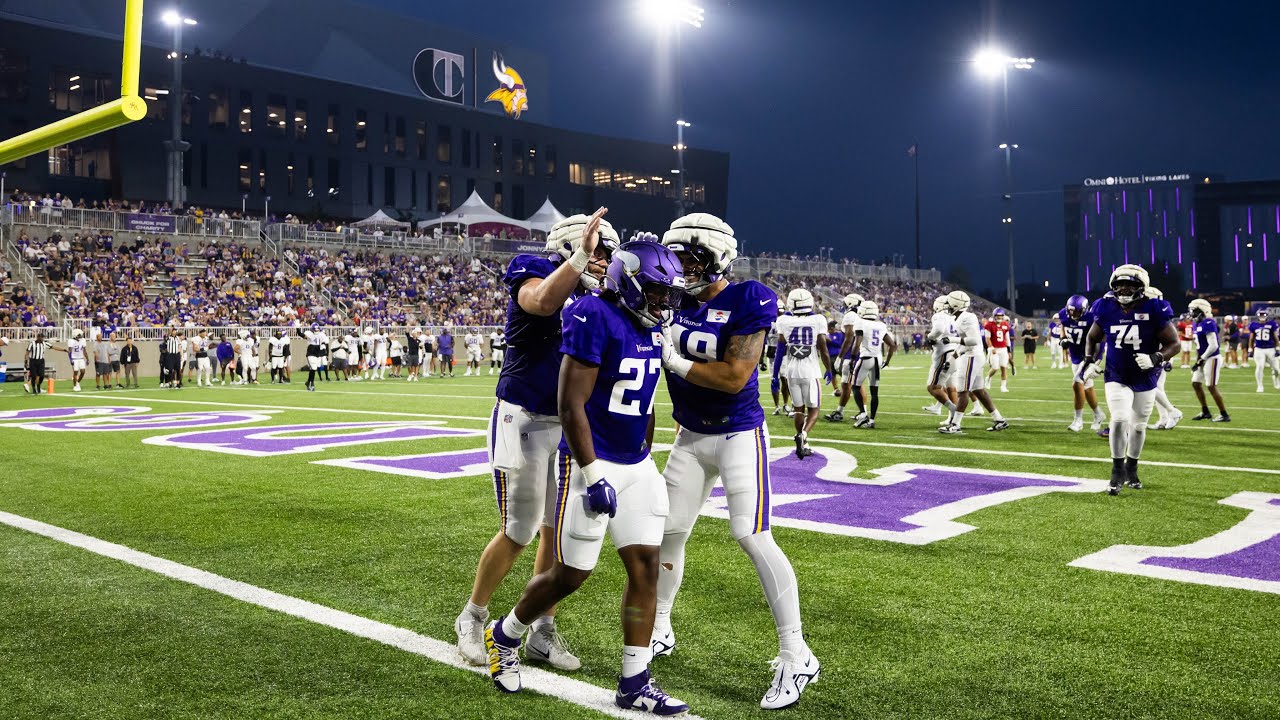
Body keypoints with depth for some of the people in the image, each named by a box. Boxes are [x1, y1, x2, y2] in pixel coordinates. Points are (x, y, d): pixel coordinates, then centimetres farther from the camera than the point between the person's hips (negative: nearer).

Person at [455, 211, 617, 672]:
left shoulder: (592, 296, 12)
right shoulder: (534, 273, -10)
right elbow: (543, 303, -35)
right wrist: (582, 254, -33)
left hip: (569, 426, 7)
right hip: (524, 421, -7)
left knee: (558, 531, 7)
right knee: (518, 533, -2)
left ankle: (542, 633, 20)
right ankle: (472, 619, 20)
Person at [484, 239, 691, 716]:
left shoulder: (652, 327, 7)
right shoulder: (595, 318, -18)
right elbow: (571, 405, -21)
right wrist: (593, 477, -21)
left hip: (638, 466, 8)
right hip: (593, 463, -7)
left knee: (645, 566, 3)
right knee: (571, 574, 2)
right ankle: (504, 635, 29)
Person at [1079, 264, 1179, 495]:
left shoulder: (1154, 311, -15)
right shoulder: (1106, 309, -8)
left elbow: (1173, 344, -9)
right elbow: (1092, 338, 10)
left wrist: (1156, 359, -26)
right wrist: (1089, 361, -3)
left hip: (1145, 380, 0)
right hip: (1117, 378, 0)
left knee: (1139, 426, 13)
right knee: (1119, 420, -16)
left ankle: (1131, 468, 34)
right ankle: (1118, 471, -1)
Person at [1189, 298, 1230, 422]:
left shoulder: (1208, 324, -20)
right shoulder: (1198, 324, 10)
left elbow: (1213, 346, -24)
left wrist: (1201, 360, -19)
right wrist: (1198, 360, 14)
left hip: (1212, 359, -10)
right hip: (1204, 359, 10)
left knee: (1211, 387, -5)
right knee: (1196, 384, 13)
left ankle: (1225, 415, 4)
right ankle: (1205, 412, 23)